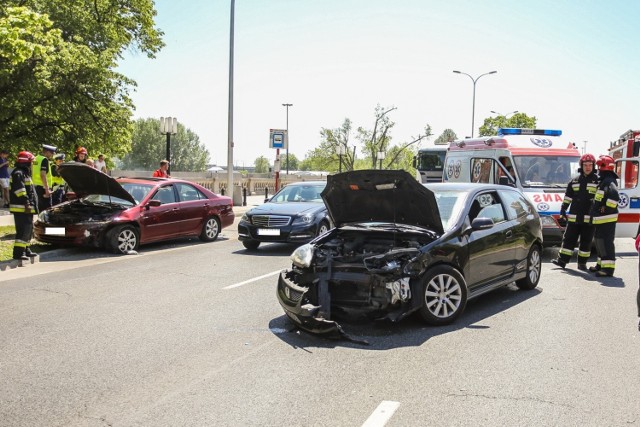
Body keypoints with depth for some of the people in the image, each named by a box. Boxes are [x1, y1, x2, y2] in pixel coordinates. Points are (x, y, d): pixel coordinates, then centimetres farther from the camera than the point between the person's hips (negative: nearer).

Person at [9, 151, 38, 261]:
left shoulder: (24, 173, 21)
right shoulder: (18, 173, -12)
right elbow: (19, 190, -23)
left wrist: (29, 204, 24)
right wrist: (26, 203, -26)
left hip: (25, 207, 11)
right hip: (21, 207, -11)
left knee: (28, 229, 17)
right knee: (23, 230, -13)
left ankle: (25, 250, 25)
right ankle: (18, 252, -14)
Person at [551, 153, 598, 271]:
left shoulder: (597, 181, 1)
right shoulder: (575, 181, 12)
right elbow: (568, 197, 17)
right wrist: (563, 210, 13)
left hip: (589, 218, -3)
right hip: (574, 217, 3)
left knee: (586, 242, 5)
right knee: (568, 239, 5)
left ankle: (582, 263, 13)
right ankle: (562, 260, 9)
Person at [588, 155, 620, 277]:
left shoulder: (609, 182, -17)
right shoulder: (603, 181, 18)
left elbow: (614, 195, -33)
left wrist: (607, 208, -25)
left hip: (607, 219, -11)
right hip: (601, 219, 11)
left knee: (606, 242, -11)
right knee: (599, 242, 19)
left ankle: (608, 268, -10)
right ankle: (601, 265, 29)